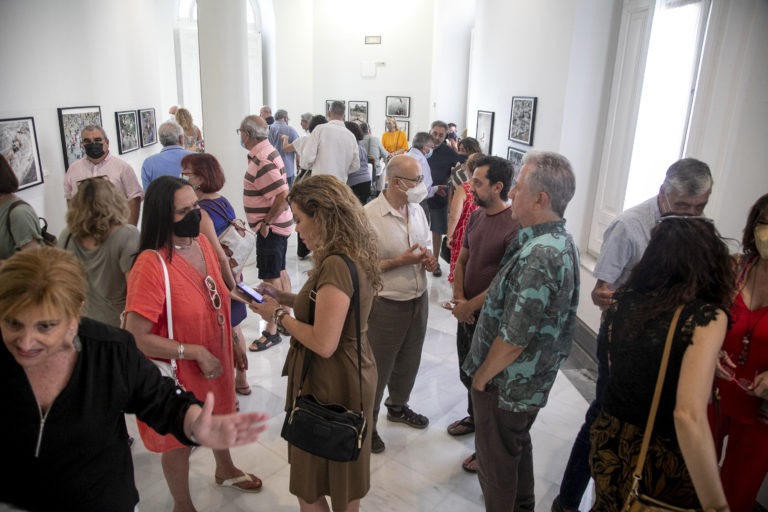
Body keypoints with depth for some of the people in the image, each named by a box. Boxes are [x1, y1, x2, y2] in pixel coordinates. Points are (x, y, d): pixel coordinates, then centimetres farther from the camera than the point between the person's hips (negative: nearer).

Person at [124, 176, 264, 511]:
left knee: (221, 418, 29)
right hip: (179, 371, -7)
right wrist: (195, 353, -27)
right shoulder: (151, 264, -29)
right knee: (180, 440, 18)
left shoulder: (201, 243, -7)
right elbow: (137, 338, -27)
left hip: (216, 360, 7)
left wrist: (232, 338, 11)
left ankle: (225, 470, 60)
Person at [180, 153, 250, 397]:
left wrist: (232, 286, -14)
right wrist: (236, 278, 16)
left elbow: (221, 257, -25)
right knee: (234, 330, 22)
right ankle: (241, 380, 39)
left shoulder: (201, 213, -23)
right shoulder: (223, 202, 1)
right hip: (231, 277, 8)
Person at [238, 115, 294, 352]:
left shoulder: (262, 161, -22)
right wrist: (268, 221, 12)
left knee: (271, 279, -2)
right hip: (278, 225, 10)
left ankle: (272, 332, 8)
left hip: (270, 228, -10)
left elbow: (283, 196, -30)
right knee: (280, 272, 19)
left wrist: (266, 223, -19)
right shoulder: (267, 150, 9)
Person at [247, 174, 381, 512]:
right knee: (342, 471, 28)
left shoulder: (335, 266, -28)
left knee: (310, 484, 13)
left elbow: (324, 343, -28)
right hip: (350, 375, 9)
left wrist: (280, 316, -15)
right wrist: (285, 298, 3)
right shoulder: (352, 256, 2)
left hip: (331, 383, -9)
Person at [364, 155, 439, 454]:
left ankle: (398, 406, 48)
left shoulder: (417, 210, 2)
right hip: (386, 305, -7)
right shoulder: (369, 216, -20)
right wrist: (400, 262, -24)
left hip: (419, 299, 7)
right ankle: (367, 422, 31)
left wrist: (428, 258, -7)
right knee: (378, 367, 9)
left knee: (409, 361, 23)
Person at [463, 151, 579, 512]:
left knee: (496, 459, 14)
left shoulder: (538, 257, -32)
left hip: (506, 382, -9)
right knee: (518, 446, 28)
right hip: (533, 380, 9)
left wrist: (481, 376, -13)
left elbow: (513, 340, -28)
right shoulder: (560, 242, 0)